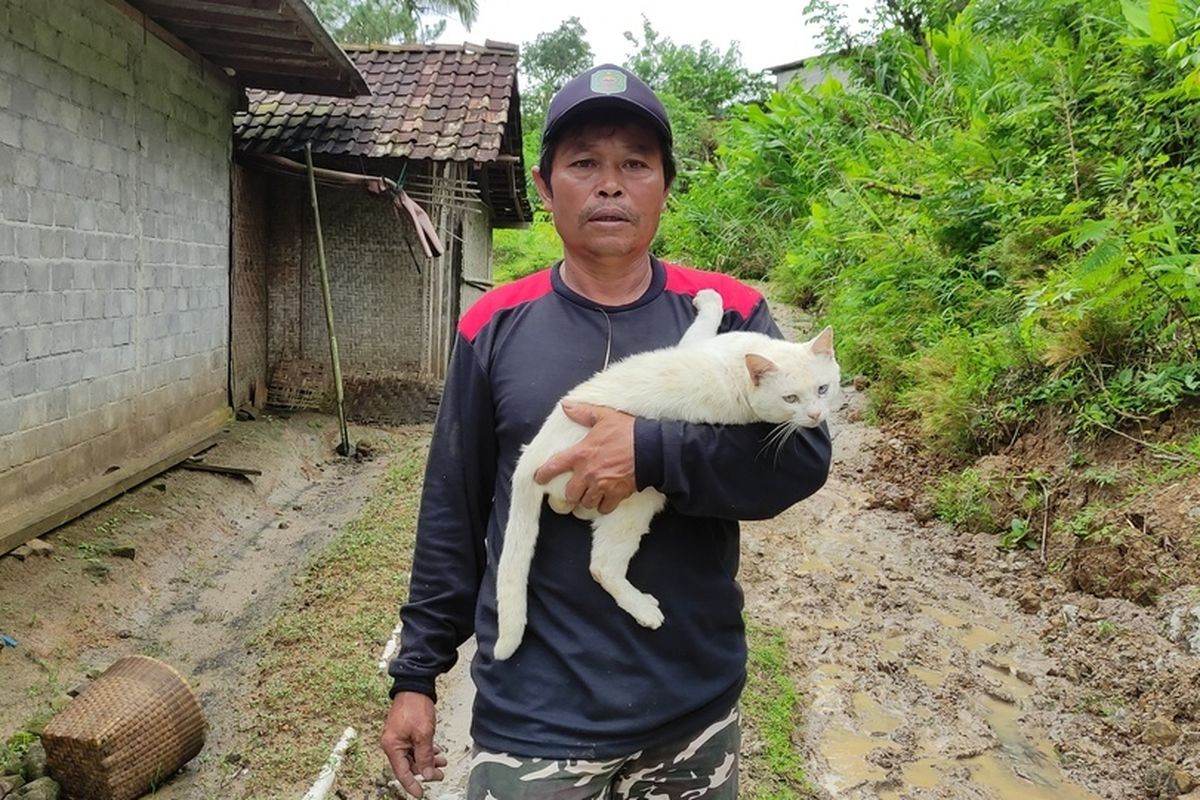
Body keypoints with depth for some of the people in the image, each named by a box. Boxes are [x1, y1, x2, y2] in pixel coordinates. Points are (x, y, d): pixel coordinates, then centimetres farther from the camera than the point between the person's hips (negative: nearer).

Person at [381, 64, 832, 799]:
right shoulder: (497, 325, -4)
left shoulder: (726, 312, -4)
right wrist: (417, 671, 3)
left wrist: (652, 453, -25)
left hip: (695, 711, 1)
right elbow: (452, 514, 0)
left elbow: (802, 455, -14)